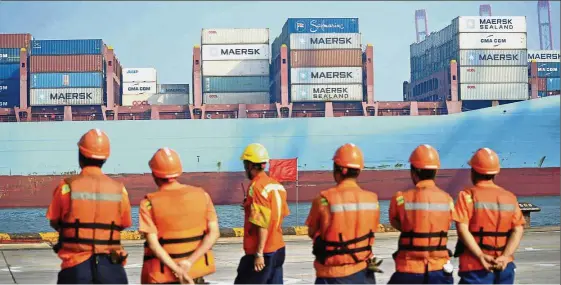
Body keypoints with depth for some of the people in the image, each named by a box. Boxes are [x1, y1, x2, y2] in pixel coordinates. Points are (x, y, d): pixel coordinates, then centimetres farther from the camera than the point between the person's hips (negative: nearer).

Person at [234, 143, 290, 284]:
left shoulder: (256, 187, -16)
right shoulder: (276, 185, 9)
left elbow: (262, 224, -20)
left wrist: (259, 253, -18)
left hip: (262, 253, -8)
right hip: (278, 250, 8)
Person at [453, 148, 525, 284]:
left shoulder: (468, 196, -5)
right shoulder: (510, 197, 8)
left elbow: (463, 230, -15)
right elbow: (518, 230, -2)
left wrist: (481, 256, -16)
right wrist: (505, 256, -10)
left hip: (475, 267, -4)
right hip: (504, 267, 4)